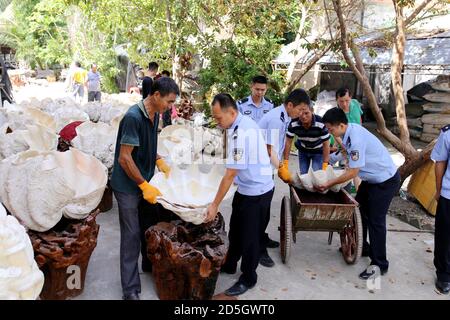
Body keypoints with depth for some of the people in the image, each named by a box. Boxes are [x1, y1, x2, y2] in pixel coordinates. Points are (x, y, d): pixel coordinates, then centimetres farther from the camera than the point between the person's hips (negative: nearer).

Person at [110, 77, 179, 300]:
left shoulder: (155, 115, 2)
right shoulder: (133, 117, -25)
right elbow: (124, 158, -25)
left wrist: (159, 161, 4)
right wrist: (144, 186, -21)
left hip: (145, 182, 8)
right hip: (128, 186, -8)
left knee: (149, 227, 20)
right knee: (132, 235, 0)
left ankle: (150, 264, 42)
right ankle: (131, 289, 12)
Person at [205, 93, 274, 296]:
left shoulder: (241, 133, -29)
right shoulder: (243, 122, 1)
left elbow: (230, 174, -26)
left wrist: (215, 205, -20)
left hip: (256, 192, -9)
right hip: (247, 188, 10)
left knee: (249, 236, 7)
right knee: (235, 230, 22)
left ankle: (248, 279, 27)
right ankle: (229, 265, 42)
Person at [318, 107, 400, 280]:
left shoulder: (356, 139, -32)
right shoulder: (350, 130, -5)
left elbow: (353, 172, -25)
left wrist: (329, 184, -18)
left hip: (386, 181, -9)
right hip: (372, 178, 10)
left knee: (376, 220, -5)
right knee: (359, 210, 16)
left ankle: (379, 264, 8)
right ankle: (361, 246, 34)